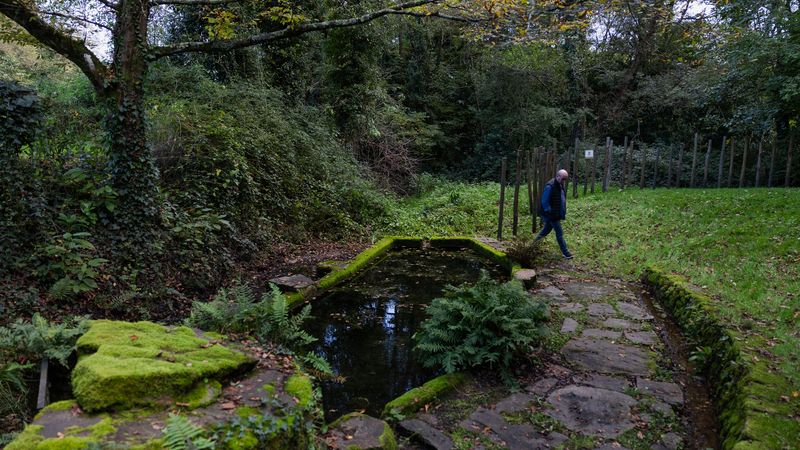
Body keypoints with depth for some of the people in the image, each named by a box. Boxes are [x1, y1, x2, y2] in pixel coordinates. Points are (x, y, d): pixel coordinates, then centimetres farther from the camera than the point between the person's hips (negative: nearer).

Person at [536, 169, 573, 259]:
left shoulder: (561, 185, 7)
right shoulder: (550, 186, -23)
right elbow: (544, 202, -21)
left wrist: (562, 213, 15)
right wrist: (549, 213, -19)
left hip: (557, 214, 9)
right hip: (551, 215, -9)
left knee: (546, 230, 21)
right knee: (559, 233, -3)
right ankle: (565, 252, 7)